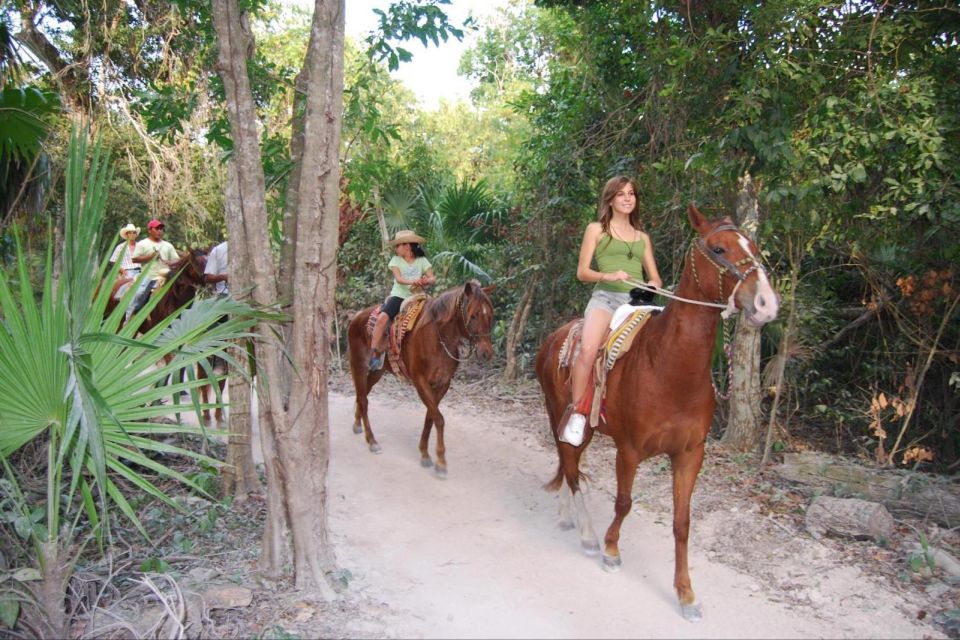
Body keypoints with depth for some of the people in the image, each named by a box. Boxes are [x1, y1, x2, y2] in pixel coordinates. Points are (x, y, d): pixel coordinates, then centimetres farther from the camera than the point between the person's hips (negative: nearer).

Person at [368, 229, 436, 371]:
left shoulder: (422, 260, 9)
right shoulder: (396, 260, 8)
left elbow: (432, 278, 0)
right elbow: (398, 278, -8)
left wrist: (426, 281, -26)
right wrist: (411, 281, -30)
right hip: (398, 296, -1)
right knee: (382, 318, -26)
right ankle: (374, 355, -24)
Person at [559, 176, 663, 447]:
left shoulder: (643, 238, 24)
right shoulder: (596, 230, 13)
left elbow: (654, 277, 22)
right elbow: (582, 272, 5)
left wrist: (654, 285, -3)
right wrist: (609, 275, -14)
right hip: (606, 296, -4)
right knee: (588, 348, -32)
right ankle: (576, 412, -20)